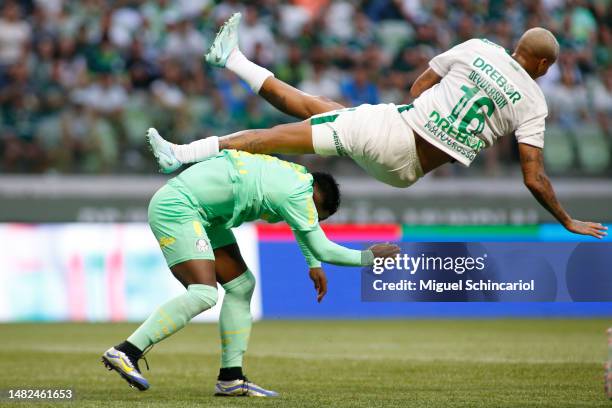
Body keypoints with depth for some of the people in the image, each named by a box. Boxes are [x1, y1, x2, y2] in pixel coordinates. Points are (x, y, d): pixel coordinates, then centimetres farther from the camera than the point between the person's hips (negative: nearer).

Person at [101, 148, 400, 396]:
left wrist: (314, 266, 37)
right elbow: (321, 249, -12)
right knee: (203, 294, -23)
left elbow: (301, 226, 35)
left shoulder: (294, 174, 12)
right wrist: (368, 257, 0)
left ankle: (230, 379, 10)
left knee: (241, 286, 9)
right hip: (176, 209, -11)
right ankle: (126, 352, -25)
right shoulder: (297, 193, -16)